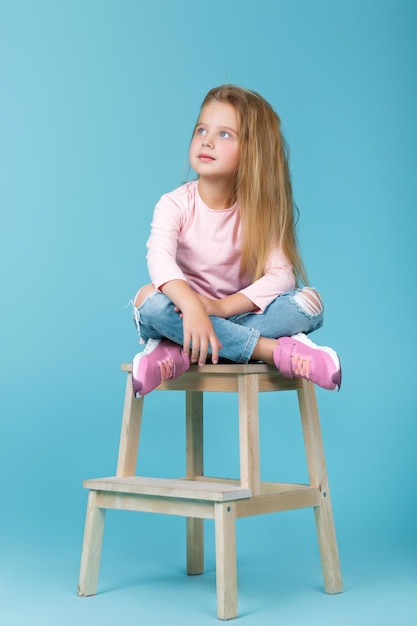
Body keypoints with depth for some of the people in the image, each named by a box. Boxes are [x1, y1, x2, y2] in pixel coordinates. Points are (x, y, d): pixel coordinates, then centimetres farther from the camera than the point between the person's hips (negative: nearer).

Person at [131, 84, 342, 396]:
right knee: (148, 299, -34)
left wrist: (220, 307, -30)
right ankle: (278, 351, -33)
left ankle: (180, 353, -30)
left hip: (238, 313, 2)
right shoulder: (175, 204, -9)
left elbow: (281, 274, -16)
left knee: (309, 301, -23)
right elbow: (159, 257, -28)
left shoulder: (258, 210, -4)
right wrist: (192, 307, -48)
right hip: (186, 312, -1)